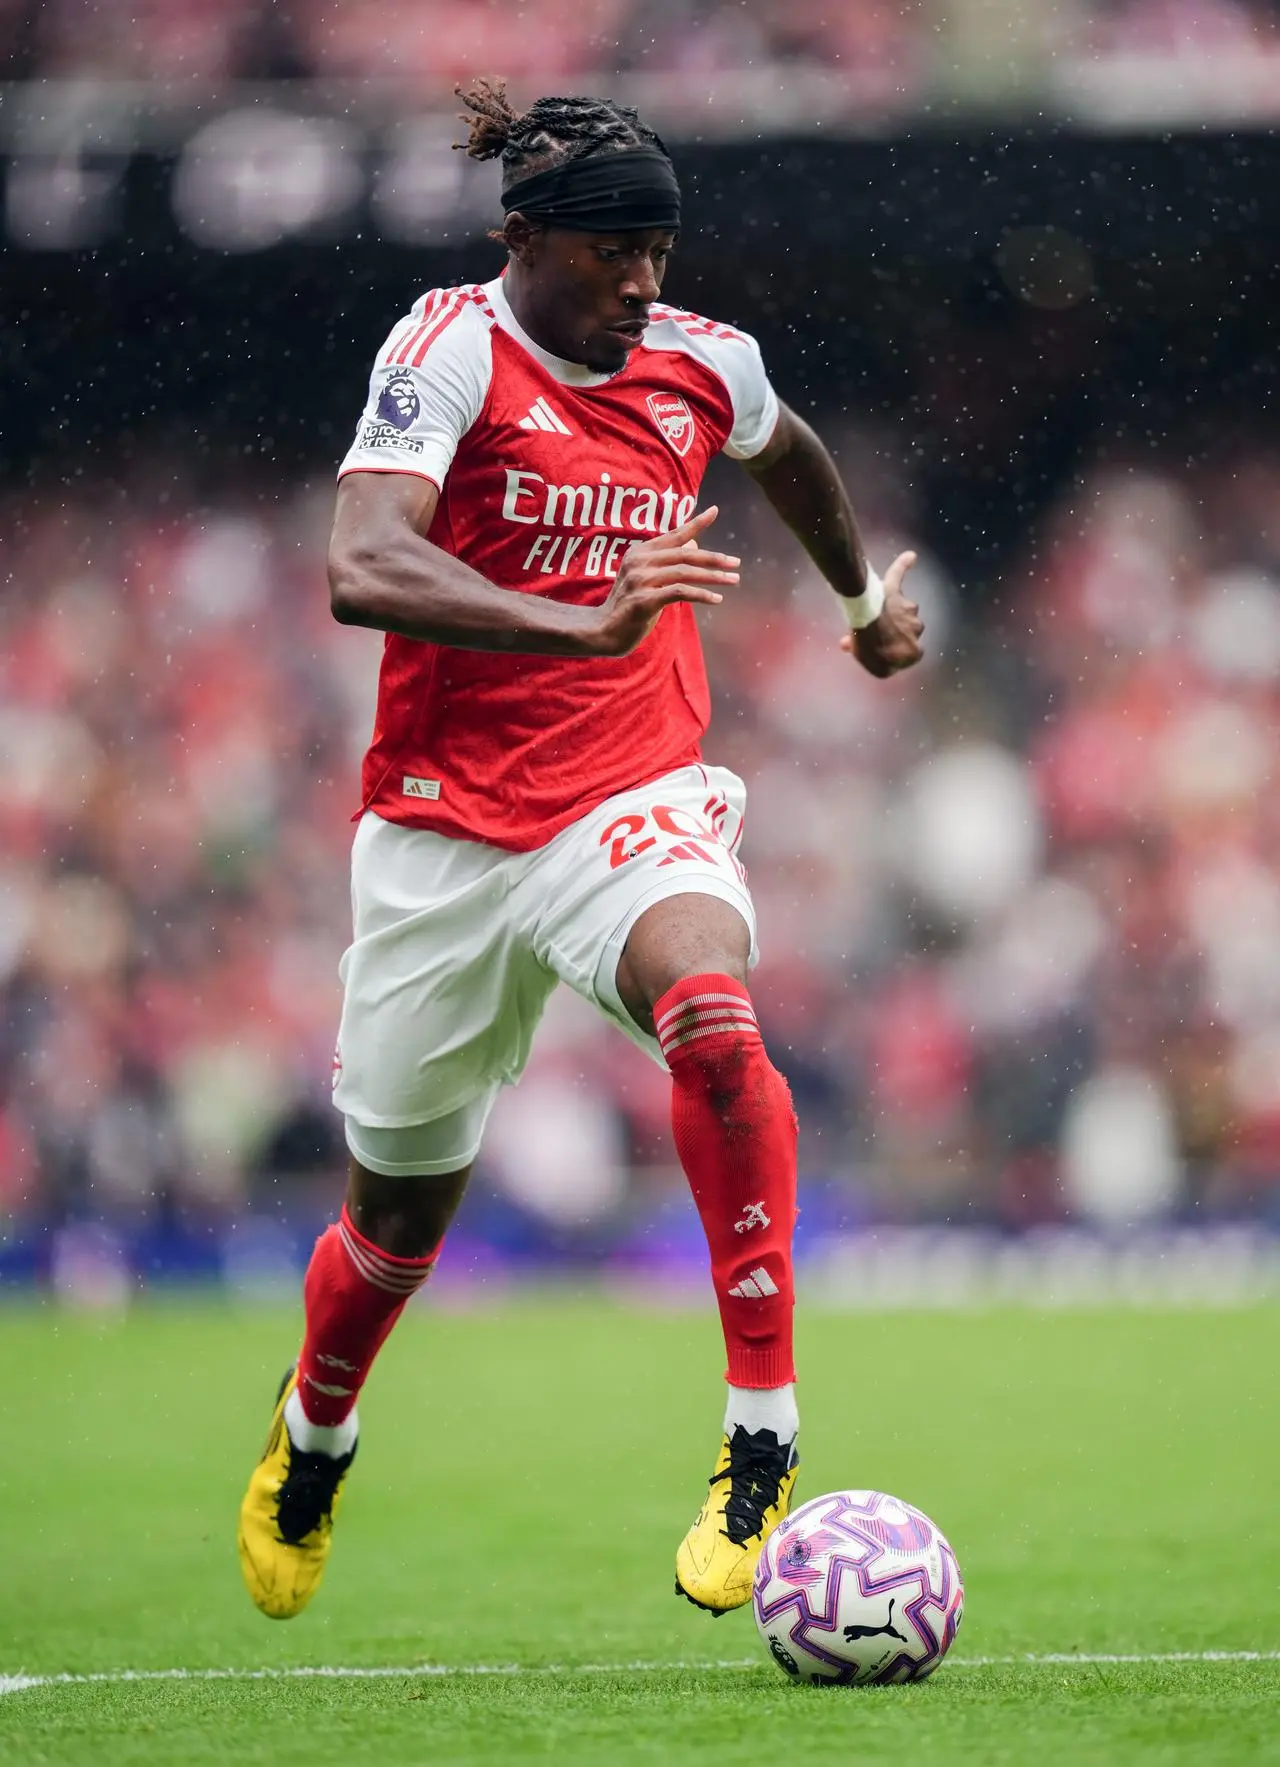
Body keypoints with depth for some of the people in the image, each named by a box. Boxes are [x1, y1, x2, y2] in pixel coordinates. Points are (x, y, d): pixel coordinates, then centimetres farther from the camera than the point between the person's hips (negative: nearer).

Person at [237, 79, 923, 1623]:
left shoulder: (702, 366, 3)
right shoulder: (451, 348, -12)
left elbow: (786, 453, 30)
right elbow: (361, 573, -28)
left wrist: (866, 595, 42)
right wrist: (587, 625, -39)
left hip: (635, 800, 2)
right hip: (443, 826, -2)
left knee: (710, 1017, -33)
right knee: (400, 1215, 11)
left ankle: (764, 1439, -30)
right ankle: (312, 1435, 45)